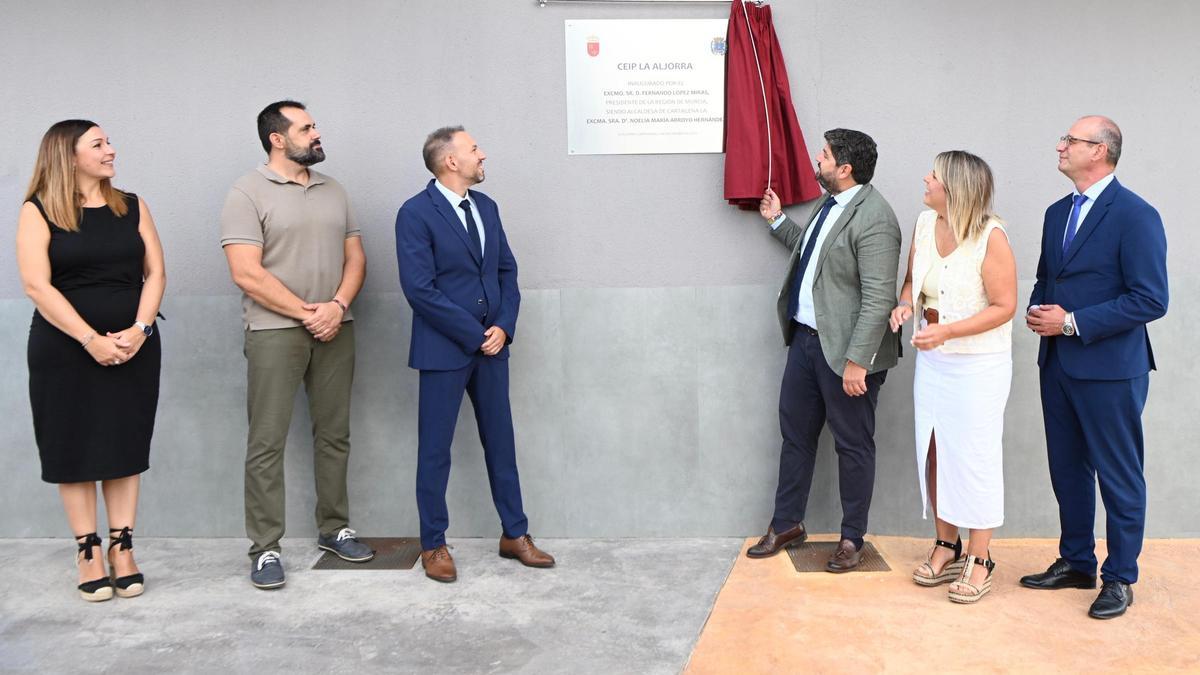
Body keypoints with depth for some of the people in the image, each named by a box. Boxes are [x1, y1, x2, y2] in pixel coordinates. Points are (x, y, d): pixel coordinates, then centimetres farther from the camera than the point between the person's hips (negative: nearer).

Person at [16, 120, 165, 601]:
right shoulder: (38, 212, -2)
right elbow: (36, 285, -11)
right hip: (66, 350, -2)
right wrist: (91, 339, -18)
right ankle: (88, 551, 12)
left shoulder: (131, 207, 9)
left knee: (125, 445, 5)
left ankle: (122, 547, 13)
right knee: (73, 448, 2)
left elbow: (155, 273, 5)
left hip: (133, 348, 3)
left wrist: (139, 330, -11)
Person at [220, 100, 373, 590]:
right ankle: (265, 548, 5)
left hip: (335, 329, 6)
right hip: (275, 331, -5)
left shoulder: (332, 191, 13)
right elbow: (247, 274, -13)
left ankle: (333, 529, 23)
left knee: (334, 434, 11)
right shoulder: (248, 193, -5)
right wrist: (307, 313, -12)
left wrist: (338, 305, -8)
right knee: (267, 441, -2)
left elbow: (355, 256, 11)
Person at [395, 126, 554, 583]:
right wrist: (475, 335, -15)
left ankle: (515, 535, 24)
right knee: (435, 450, 4)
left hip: (491, 345, 6)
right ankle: (433, 546, 17)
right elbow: (420, 289, -17)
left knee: (501, 443, 13)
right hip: (444, 350, -6)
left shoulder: (486, 207, 10)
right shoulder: (416, 214, -11)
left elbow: (507, 271, 12)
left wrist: (504, 327, -4)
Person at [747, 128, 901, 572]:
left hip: (844, 350, -9)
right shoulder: (829, 204, 9)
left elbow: (878, 298, -23)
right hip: (805, 336, 9)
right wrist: (777, 221, 23)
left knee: (852, 445, 7)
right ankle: (787, 525, 32)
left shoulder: (873, 219, -20)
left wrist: (857, 361, -25)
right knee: (795, 433, 17)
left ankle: (852, 539, 22)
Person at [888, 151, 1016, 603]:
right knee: (932, 451, 12)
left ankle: (979, 560, 14)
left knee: (975, 457, 1)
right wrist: (906, 303, -7)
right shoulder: (925, 223, 0)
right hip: (932, 359, 6)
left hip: (979, 363, -6)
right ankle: (946, 546, 28)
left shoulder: (991, 237, -18)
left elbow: (1004, 307, -16)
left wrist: (947, 331, -25)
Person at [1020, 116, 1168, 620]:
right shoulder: (1058, 213, 11)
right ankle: (1075, 563, 31)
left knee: (1119, 477, 5)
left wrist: (1072, 322, -19)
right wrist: (1037, 310, -1)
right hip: (1058, 364, 8)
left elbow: (1151, 299, -18)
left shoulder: (1135, 216, -13)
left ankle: (1119, 578, 18)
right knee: (1067, 469, 16)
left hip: (1109, 370, -8)